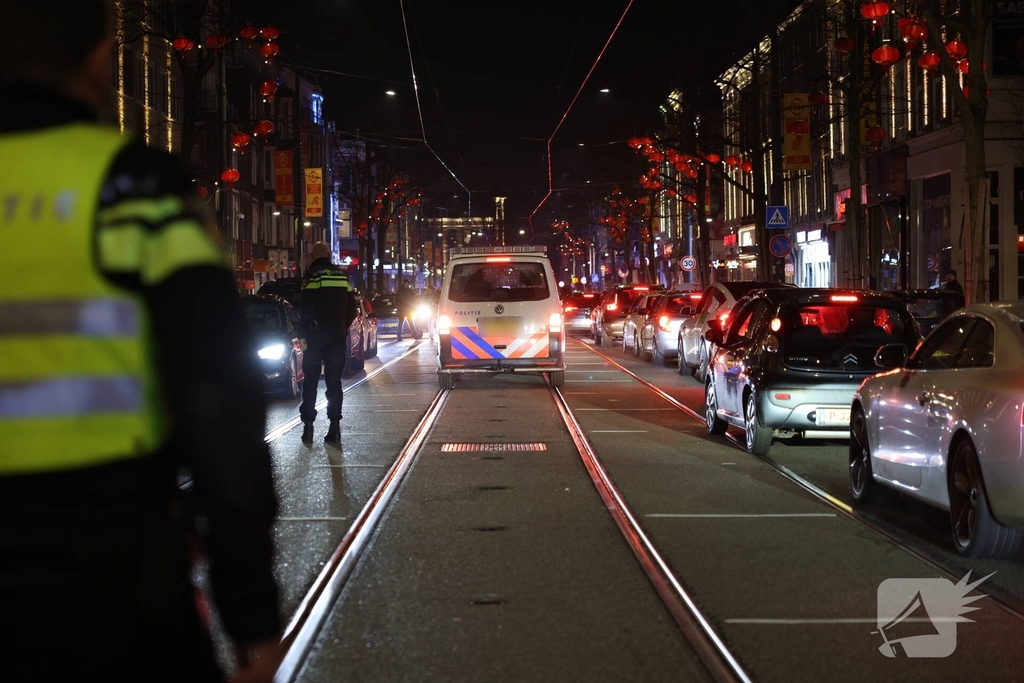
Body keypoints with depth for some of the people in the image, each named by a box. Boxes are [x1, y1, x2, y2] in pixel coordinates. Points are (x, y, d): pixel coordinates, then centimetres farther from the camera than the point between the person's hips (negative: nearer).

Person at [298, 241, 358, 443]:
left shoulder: (312, 275, -7)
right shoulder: (341, 275, 10)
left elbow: (307, 308, -14)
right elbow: (351, 307, 12)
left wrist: (302, 335, -11)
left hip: (316, 335, -4)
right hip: (338, 335, 4)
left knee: (310, 381, 2)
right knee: (334, 381, 7)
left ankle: (308, 425, -3)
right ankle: (334, 426, 1)